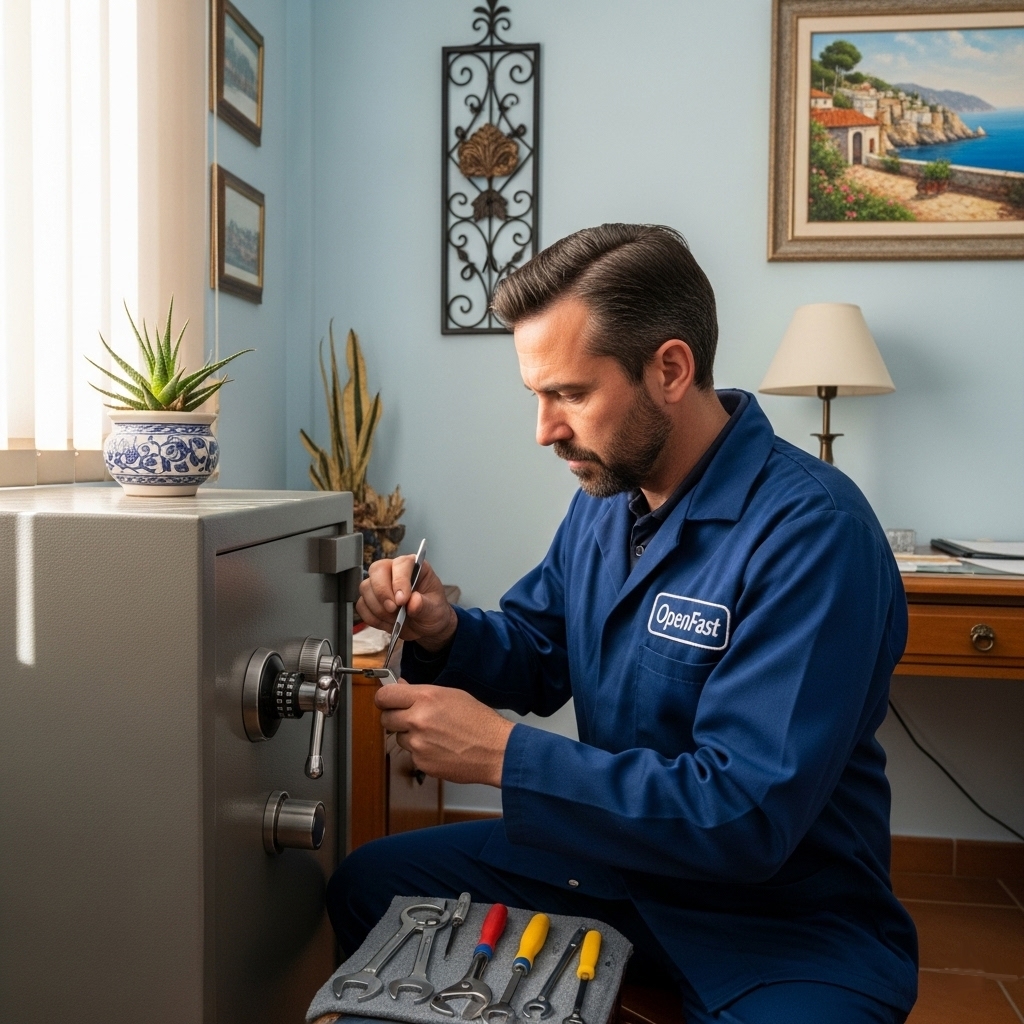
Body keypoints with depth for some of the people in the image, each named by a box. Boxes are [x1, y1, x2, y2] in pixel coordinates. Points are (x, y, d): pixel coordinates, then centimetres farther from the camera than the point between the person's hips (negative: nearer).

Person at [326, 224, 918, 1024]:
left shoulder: (812, 532, -26)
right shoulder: (607, 496, 1)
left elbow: (747, 815, -29)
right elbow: (536, 658, 10)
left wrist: (501, 752, -29)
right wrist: (444, 633, -12)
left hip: (788, 921, -6)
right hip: (610, 857, 7)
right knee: (366, 887, 5)